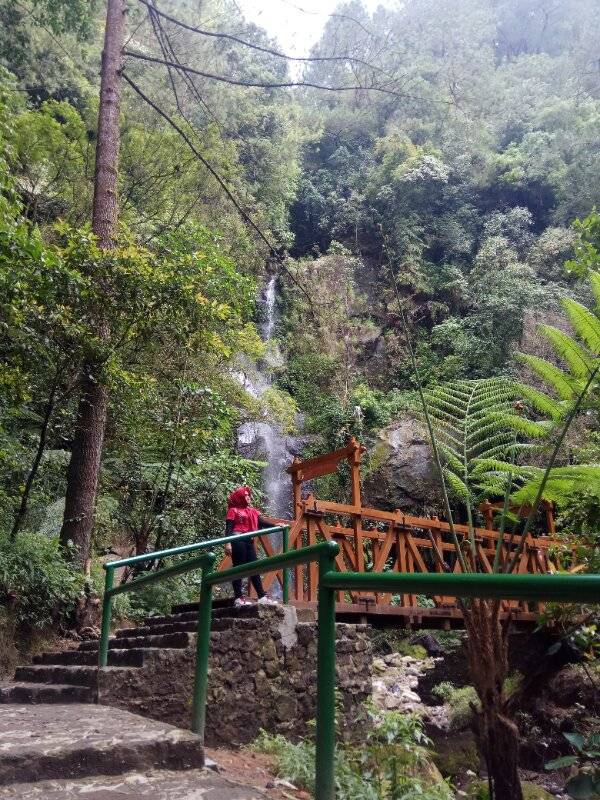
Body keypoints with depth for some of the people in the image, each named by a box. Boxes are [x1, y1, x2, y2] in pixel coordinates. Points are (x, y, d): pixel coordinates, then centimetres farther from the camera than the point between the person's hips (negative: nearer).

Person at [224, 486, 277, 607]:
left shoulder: (252, 511, 17)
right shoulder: (233, 510, 0)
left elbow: (262, 522, 8)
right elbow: (228, 528, -7)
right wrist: (227, 543, -18)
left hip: (249, 541, 7)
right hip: (237, 541, -6)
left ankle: (262, 596, 6)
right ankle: (238, 597, 1)